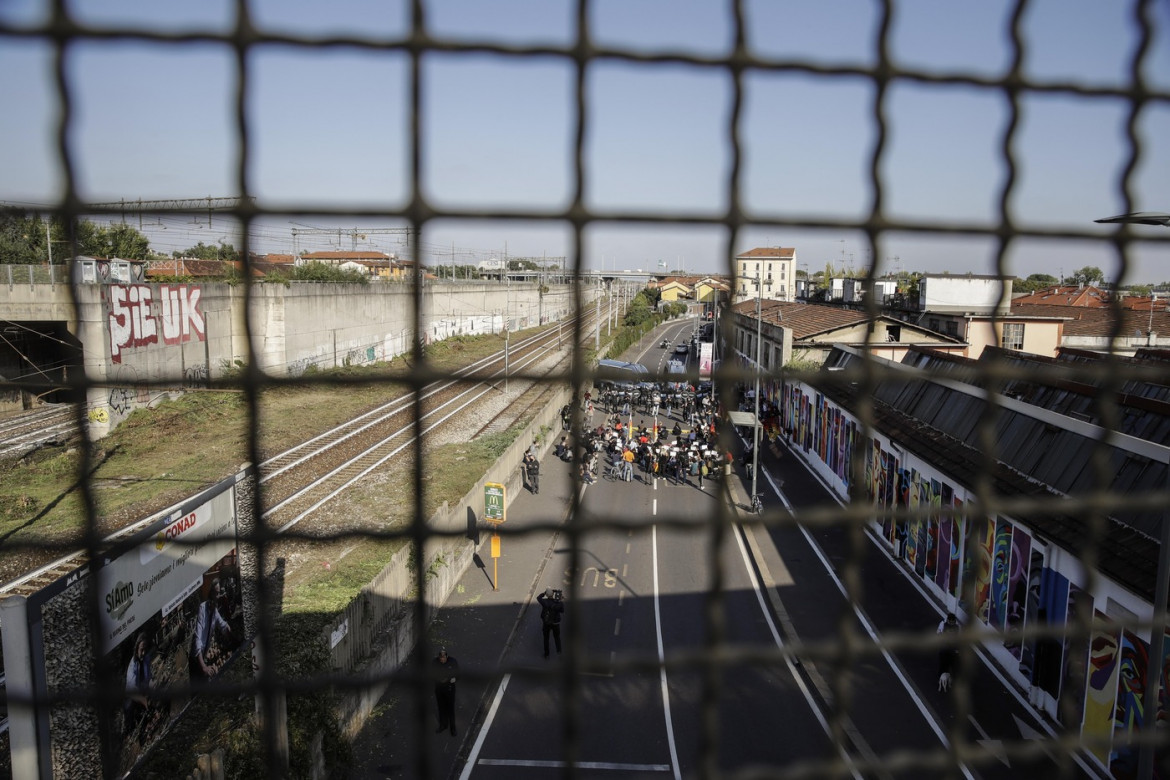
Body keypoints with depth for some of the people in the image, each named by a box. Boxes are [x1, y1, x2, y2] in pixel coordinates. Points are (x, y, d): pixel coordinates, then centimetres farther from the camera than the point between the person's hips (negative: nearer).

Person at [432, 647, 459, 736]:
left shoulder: (453, 661, -18)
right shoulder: (434, 662, -15)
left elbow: (457, 674, -5)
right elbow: (432, 675, -4)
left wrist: (454, 678, -27)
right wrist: (440, 680, -22)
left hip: (450, 688, -2)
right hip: (439, 688, 2)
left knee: (450, 708, 7)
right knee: (441, 707, 18)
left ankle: (452, 727, 25)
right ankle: (443, 725, 39)